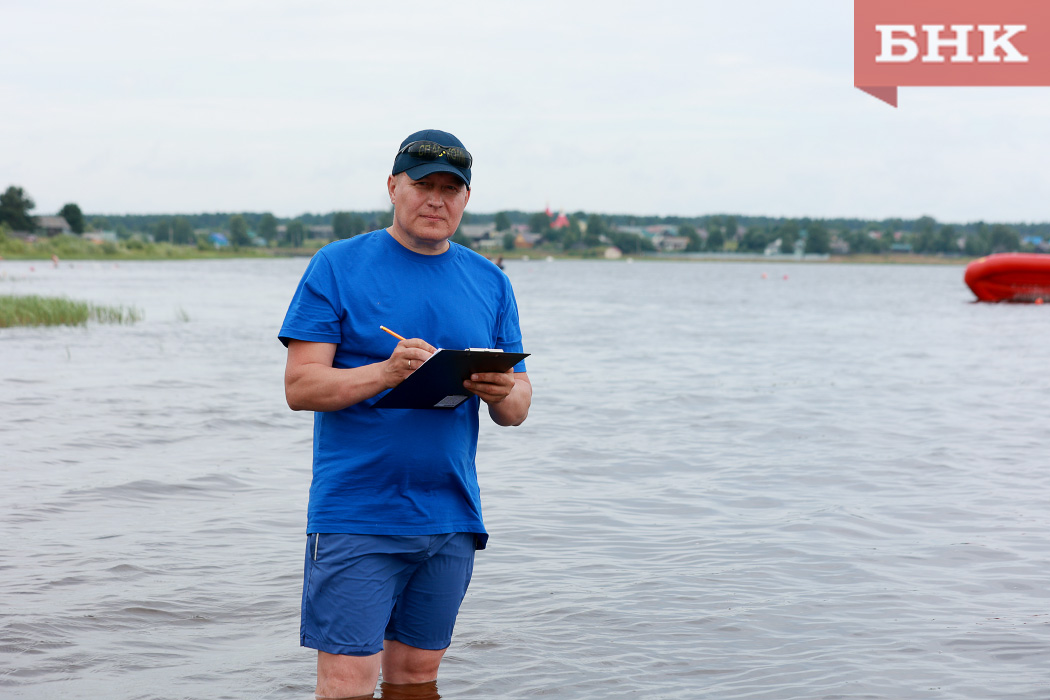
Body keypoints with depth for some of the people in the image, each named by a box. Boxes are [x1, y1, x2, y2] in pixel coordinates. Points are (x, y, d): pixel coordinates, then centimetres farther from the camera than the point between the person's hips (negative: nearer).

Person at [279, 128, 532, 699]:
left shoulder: (489, 283, 12)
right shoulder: (338, 266, 0)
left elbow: (517, 408, 11)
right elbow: (300, 386, -7)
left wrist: (501, 392, -13)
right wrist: (386, 373, -22)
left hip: (451, 518, 4)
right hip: (355, 517, -4)